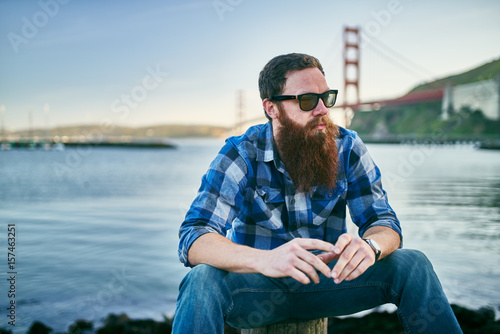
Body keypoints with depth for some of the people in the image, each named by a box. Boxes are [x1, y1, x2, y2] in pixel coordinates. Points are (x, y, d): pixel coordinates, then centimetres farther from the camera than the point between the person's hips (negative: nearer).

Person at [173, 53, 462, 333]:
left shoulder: (348, 148, -5)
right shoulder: (240, 155, -15)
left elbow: (383, 220, -8)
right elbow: (194, 238, -25)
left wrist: (369, 245, -36)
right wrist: (265, 260, -46)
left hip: (325, 281, 3)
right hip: (259, 287, -2)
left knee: (413, 265, -18)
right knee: (202, 281, -35)